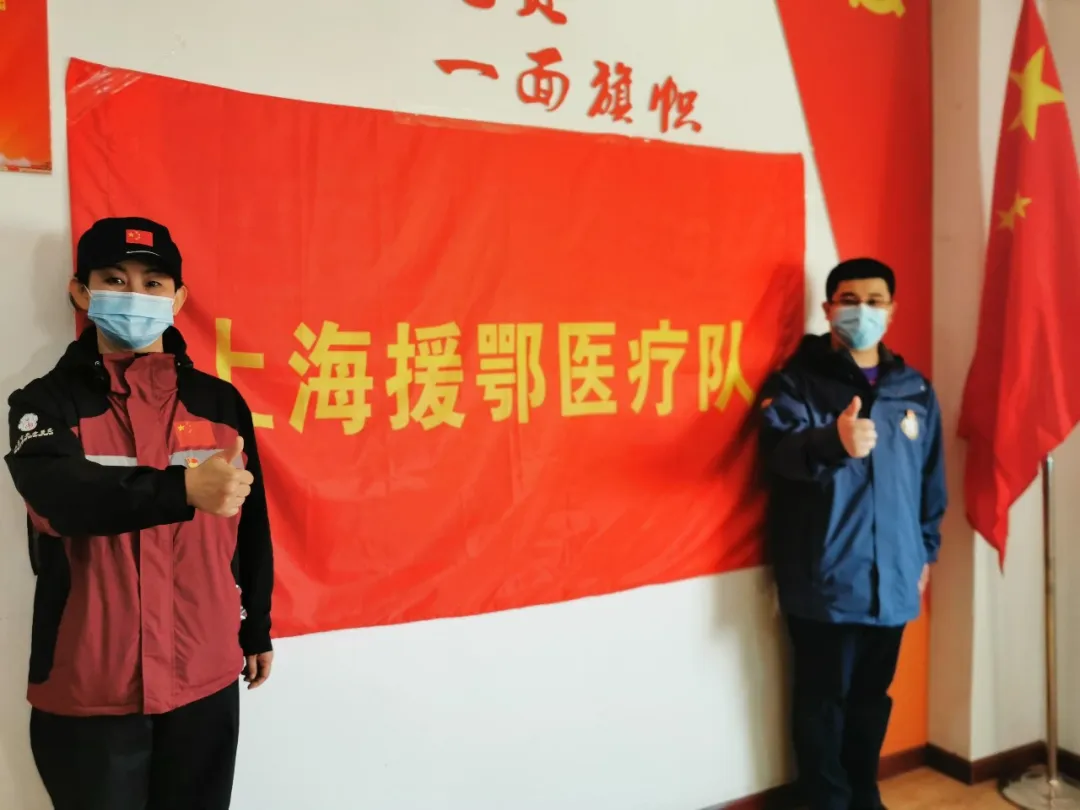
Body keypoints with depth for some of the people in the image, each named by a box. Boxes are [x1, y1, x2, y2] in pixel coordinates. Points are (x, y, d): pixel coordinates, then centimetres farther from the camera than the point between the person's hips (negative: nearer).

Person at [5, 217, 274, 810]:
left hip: (204, 679, 2)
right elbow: (63, 496, -25)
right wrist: (183, 488, -40)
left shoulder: (219, 402, 2)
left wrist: (255, 629, 15)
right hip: (87, 687, -2)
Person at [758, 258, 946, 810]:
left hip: (892, 577, 5)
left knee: (872, 697, 18)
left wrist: (927, 552, 16)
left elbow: (931, 481, 17)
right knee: (824, 701, 5)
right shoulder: (796, 382, -7)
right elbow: (778, 450, -27)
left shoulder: (915, 390, 9)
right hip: (822, 579, -4)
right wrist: (833, 442, -46)